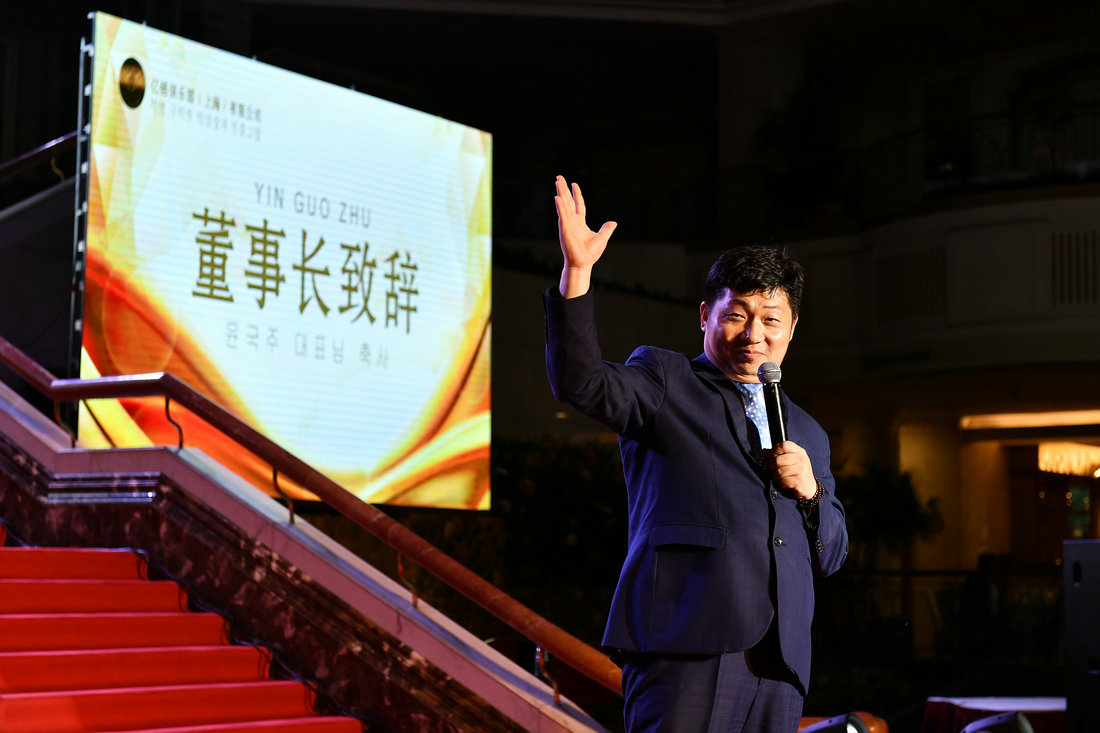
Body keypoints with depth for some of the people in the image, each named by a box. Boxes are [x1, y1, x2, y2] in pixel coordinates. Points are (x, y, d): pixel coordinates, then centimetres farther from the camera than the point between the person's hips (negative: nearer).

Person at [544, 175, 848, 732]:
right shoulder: (664, 381, 12)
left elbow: (832, 555, 27)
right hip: (686, 645, -5)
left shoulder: (807, 434, 26)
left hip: (777, 664, 5)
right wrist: (577, 272, -19)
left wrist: (810, 491, 6)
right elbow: (581, 383, -8)